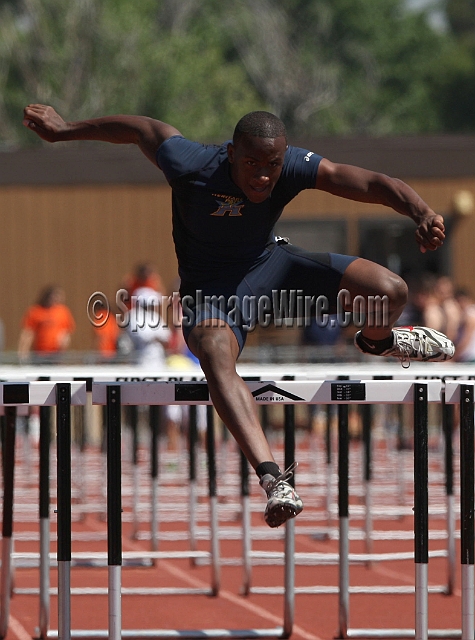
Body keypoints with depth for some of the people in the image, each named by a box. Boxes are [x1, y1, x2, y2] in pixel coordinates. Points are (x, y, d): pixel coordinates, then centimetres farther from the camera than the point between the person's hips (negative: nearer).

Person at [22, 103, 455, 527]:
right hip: (210, 284, -3)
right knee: (216, 356, -38)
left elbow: (373, 183, -32)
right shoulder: (191, 166, -28)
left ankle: (377, 340, 28)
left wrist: (421, 212, -52)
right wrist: (64, 129, 3)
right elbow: (141, 128, -10)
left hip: (270, 262, 3)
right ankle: (271, 477, -48)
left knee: (389, 292, -13)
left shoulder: (296, 167, -23)